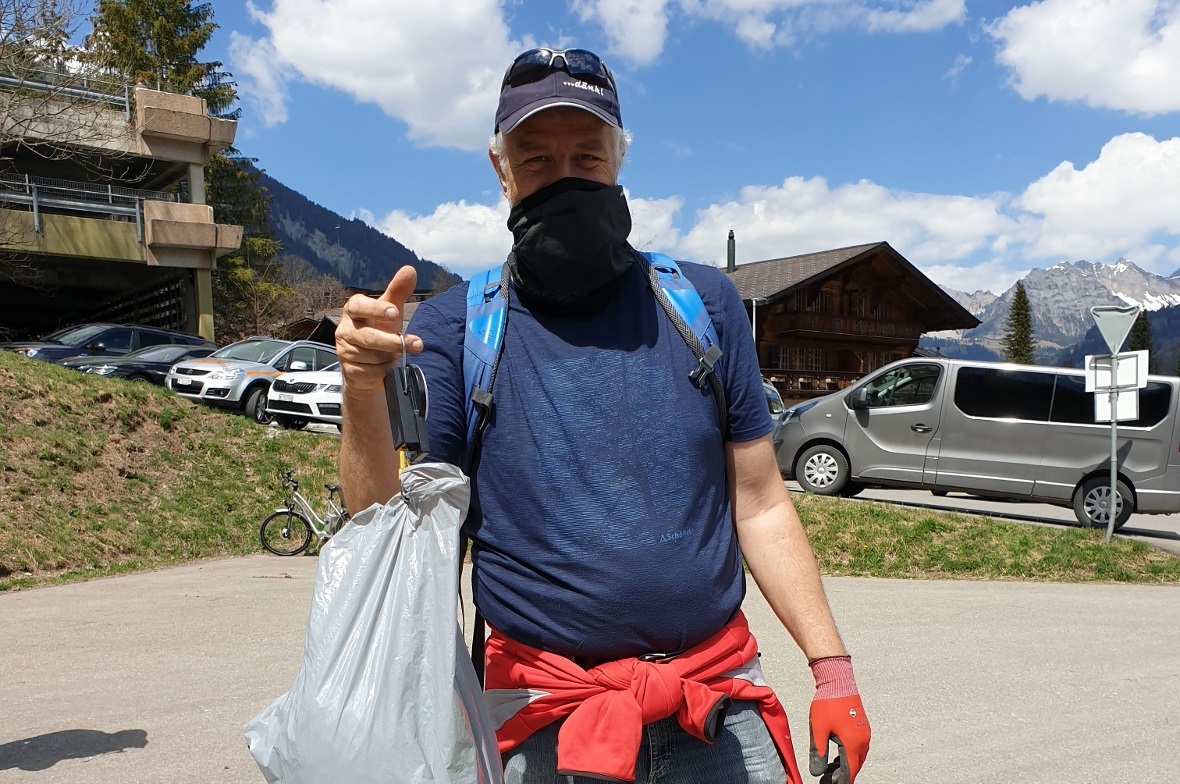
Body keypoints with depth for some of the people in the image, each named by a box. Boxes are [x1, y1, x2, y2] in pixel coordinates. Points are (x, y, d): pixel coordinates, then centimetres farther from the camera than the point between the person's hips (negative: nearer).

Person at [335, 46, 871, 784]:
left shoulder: (704, 303, 1)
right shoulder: (450, 329, -4)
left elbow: (760, 504, 3)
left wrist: (833, 667, -1)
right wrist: (365, 394, -27)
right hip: (547, 722, -1)